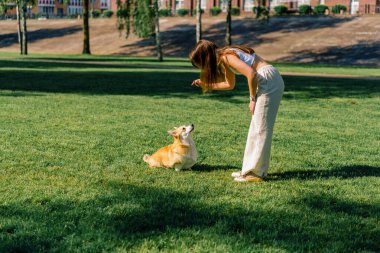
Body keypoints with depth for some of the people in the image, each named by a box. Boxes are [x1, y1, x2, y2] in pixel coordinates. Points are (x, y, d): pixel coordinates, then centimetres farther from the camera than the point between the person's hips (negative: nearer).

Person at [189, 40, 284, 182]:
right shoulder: (224, 59, 16)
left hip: (268, 79, -10)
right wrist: (206, 84, 27)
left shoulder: (226, 56, -13)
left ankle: (255, 172, -2)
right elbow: (229, 84, 29)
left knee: (260, 128, -6)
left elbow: (251, 73, -24)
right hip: (270, 81, 10)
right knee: (257, 128, 13)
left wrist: (252, 99, -14)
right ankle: (251, 169, 20)